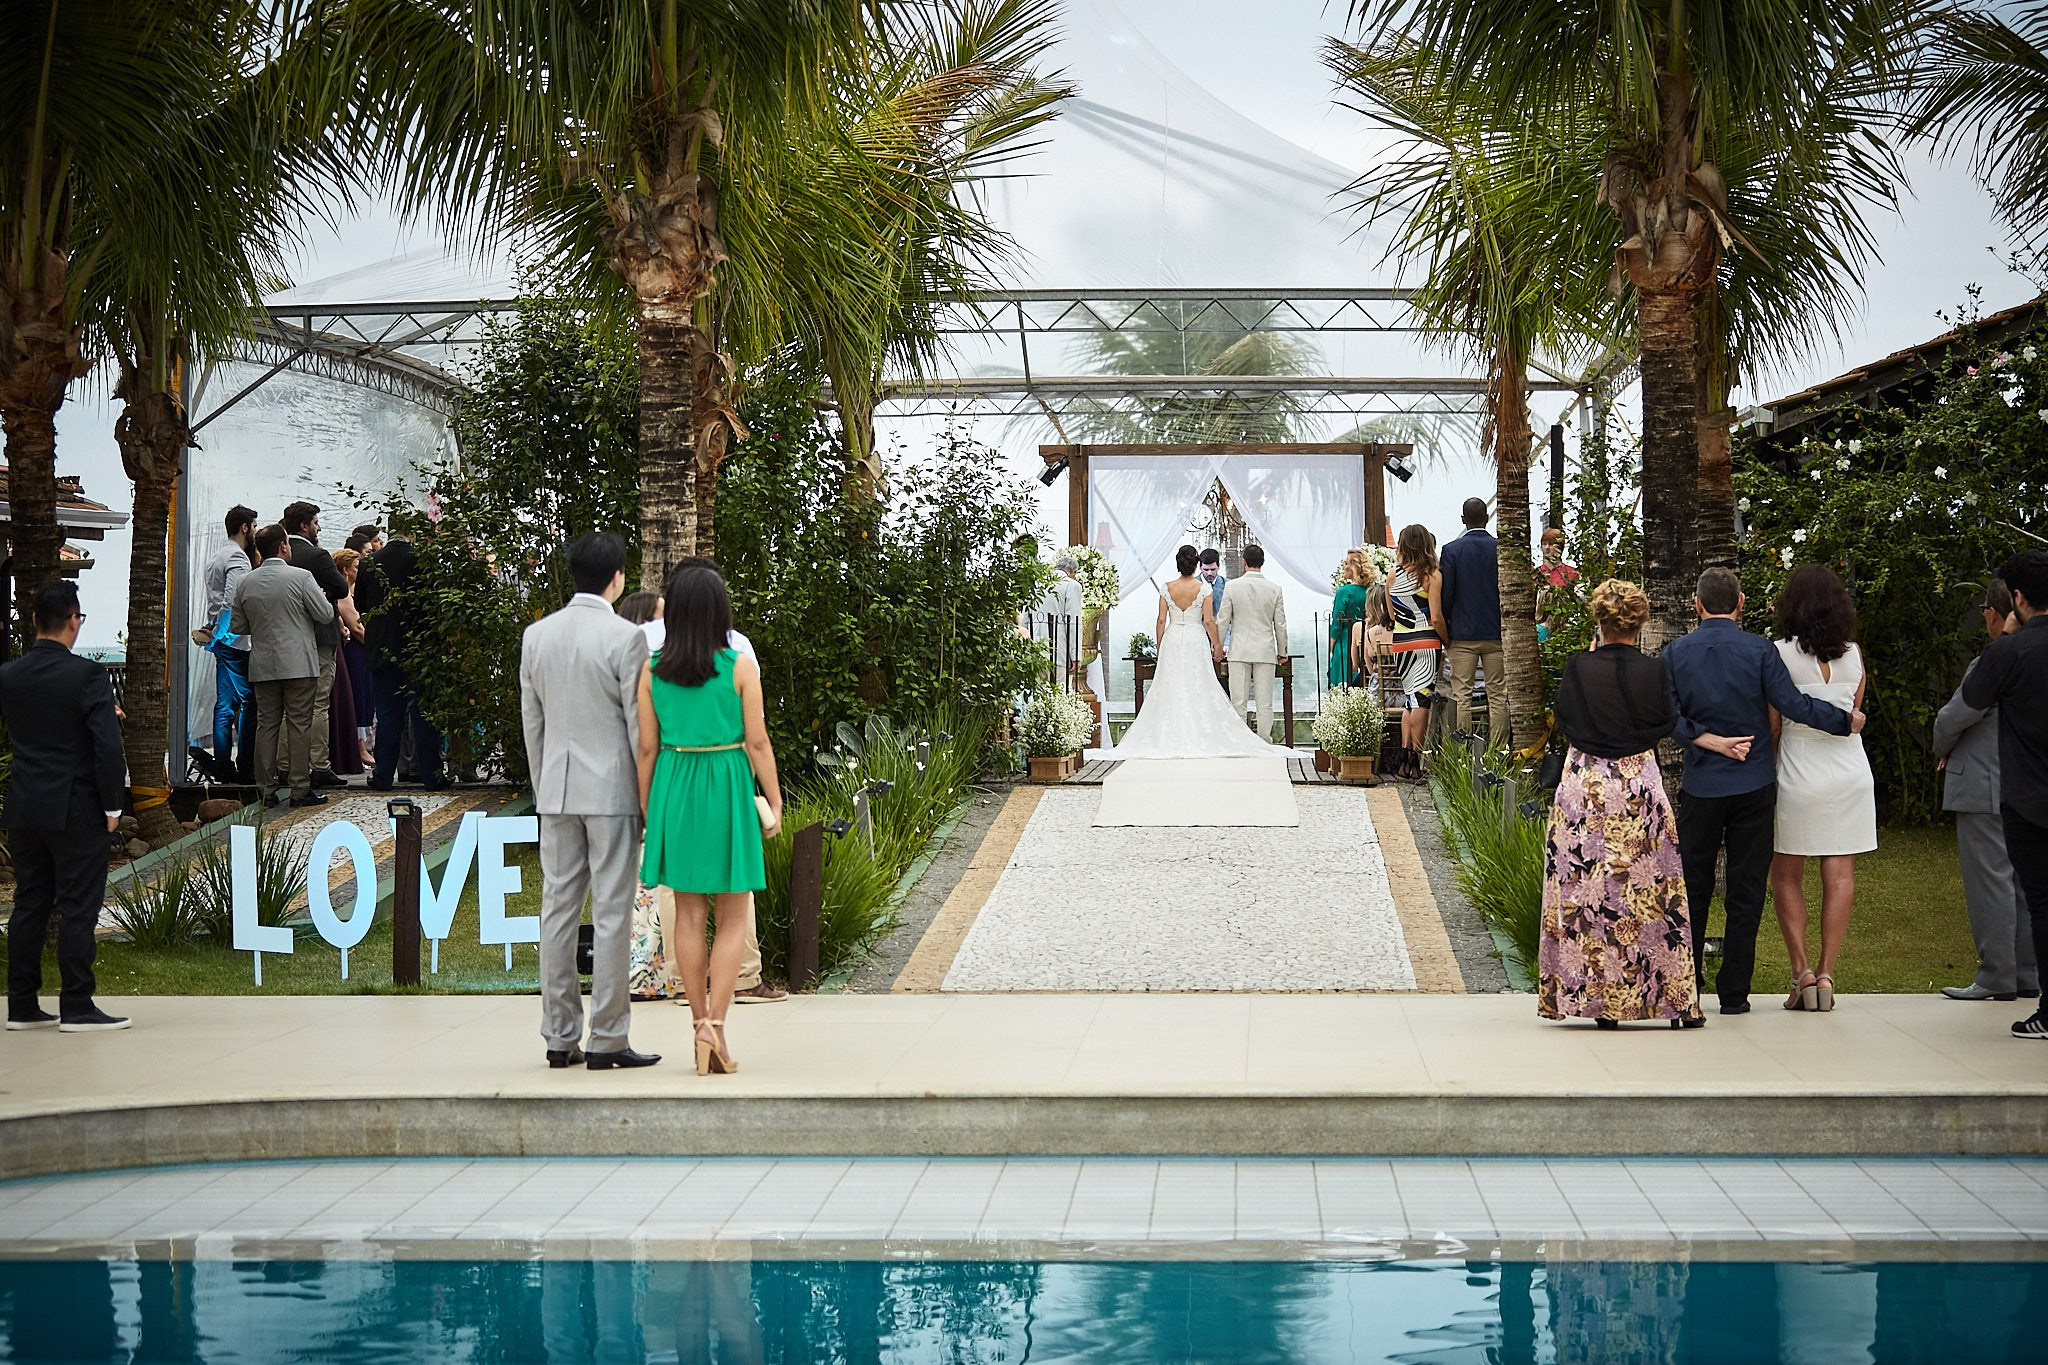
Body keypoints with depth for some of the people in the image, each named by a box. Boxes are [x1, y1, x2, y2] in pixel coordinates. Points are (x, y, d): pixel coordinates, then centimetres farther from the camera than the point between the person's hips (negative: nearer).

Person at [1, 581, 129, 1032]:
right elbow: (107, 746, -19)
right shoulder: (88, 676, -15)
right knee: (78, 909, 0)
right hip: (76, 810, -5)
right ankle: (76, 1007, 2)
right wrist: (112, 806, -7)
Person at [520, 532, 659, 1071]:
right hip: (612, 788, -5)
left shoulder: (536, 635, 5)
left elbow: (531, 722, 11)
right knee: (611, 914, -1)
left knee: (558, 910, 8)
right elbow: (639, 724, -9)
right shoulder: (625, 637, -11)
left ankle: (560, 1037, 12)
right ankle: (607, 1039, 1)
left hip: (556, 789, 5)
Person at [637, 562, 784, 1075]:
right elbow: (757, 742, -8)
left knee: (689, 915, 11)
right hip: (727, 790, -3)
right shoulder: (740, 667, -8)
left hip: (674, 792, 3)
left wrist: (648, 810, 11)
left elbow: (647, 748, 1)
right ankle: (714, 1026, -9)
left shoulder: (652, 671, -1)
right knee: (732, 920, 4)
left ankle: (701, 1025, 11)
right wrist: (775, 804, 1)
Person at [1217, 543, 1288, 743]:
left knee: (1238, 702, 3)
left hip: (1239, 651, -1)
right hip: (1265, 651, 1)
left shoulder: (1233, 586, -5)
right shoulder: (1274, 589, -1)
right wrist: (1282, 651, 14)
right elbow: (1280, 624, 3)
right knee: (1265, 702, 3)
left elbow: (1223, 620, -3)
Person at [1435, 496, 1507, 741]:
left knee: (1461, 697, 1)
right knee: (1498, 697, 4)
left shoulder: (1451, 550, -5)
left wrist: (1445, 635, 5)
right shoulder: (1502, 548, -1)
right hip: (1497, 633, 1)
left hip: (1462, 634, -1)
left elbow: (1445, 596, -5)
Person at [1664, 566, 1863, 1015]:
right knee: (1745, 893, 4)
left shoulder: (1676, 652, -1)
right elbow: (1792, 704, -12)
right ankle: (1734, 992, 5)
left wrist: (1709, 741, -6)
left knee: (1693, 889, 11)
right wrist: (1846, 721, -1)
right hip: (1753, 787, -1)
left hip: (1700, 787, 1)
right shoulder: (1759, 650, -7)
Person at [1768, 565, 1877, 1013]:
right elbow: (1855, 712, 14)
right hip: (1850, 770, 3)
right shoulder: (1853, 654, 2)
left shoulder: (1782, 653, -9)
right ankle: (1826, 974, 1)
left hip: (1799, 771, -3)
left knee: (1786, 876, 9)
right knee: (1840, 876, 4)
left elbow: (1772, 725, -6)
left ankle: (1801, 971, 0)